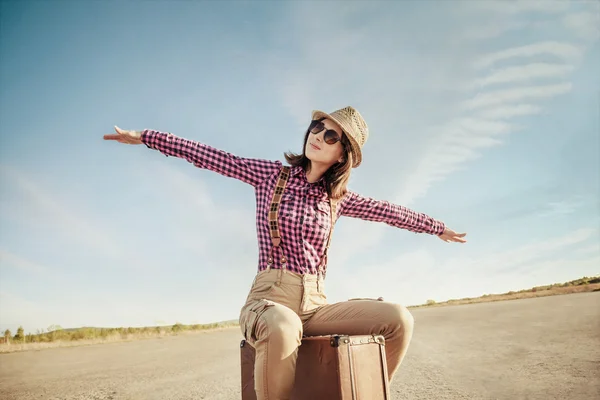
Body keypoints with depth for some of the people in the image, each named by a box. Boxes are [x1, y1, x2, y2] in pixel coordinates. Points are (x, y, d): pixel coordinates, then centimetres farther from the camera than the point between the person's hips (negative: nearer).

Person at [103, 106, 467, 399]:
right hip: (270, 298, -4)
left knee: (399, 319, -15)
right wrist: (145, 137, 3)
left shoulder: (338, 197, 11)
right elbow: (209, 157, 3)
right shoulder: (272, 174, 2)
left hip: (316, 303, 4)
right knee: (283, 329, -41)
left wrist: (438, 228, 34)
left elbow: (389, 211, 23)